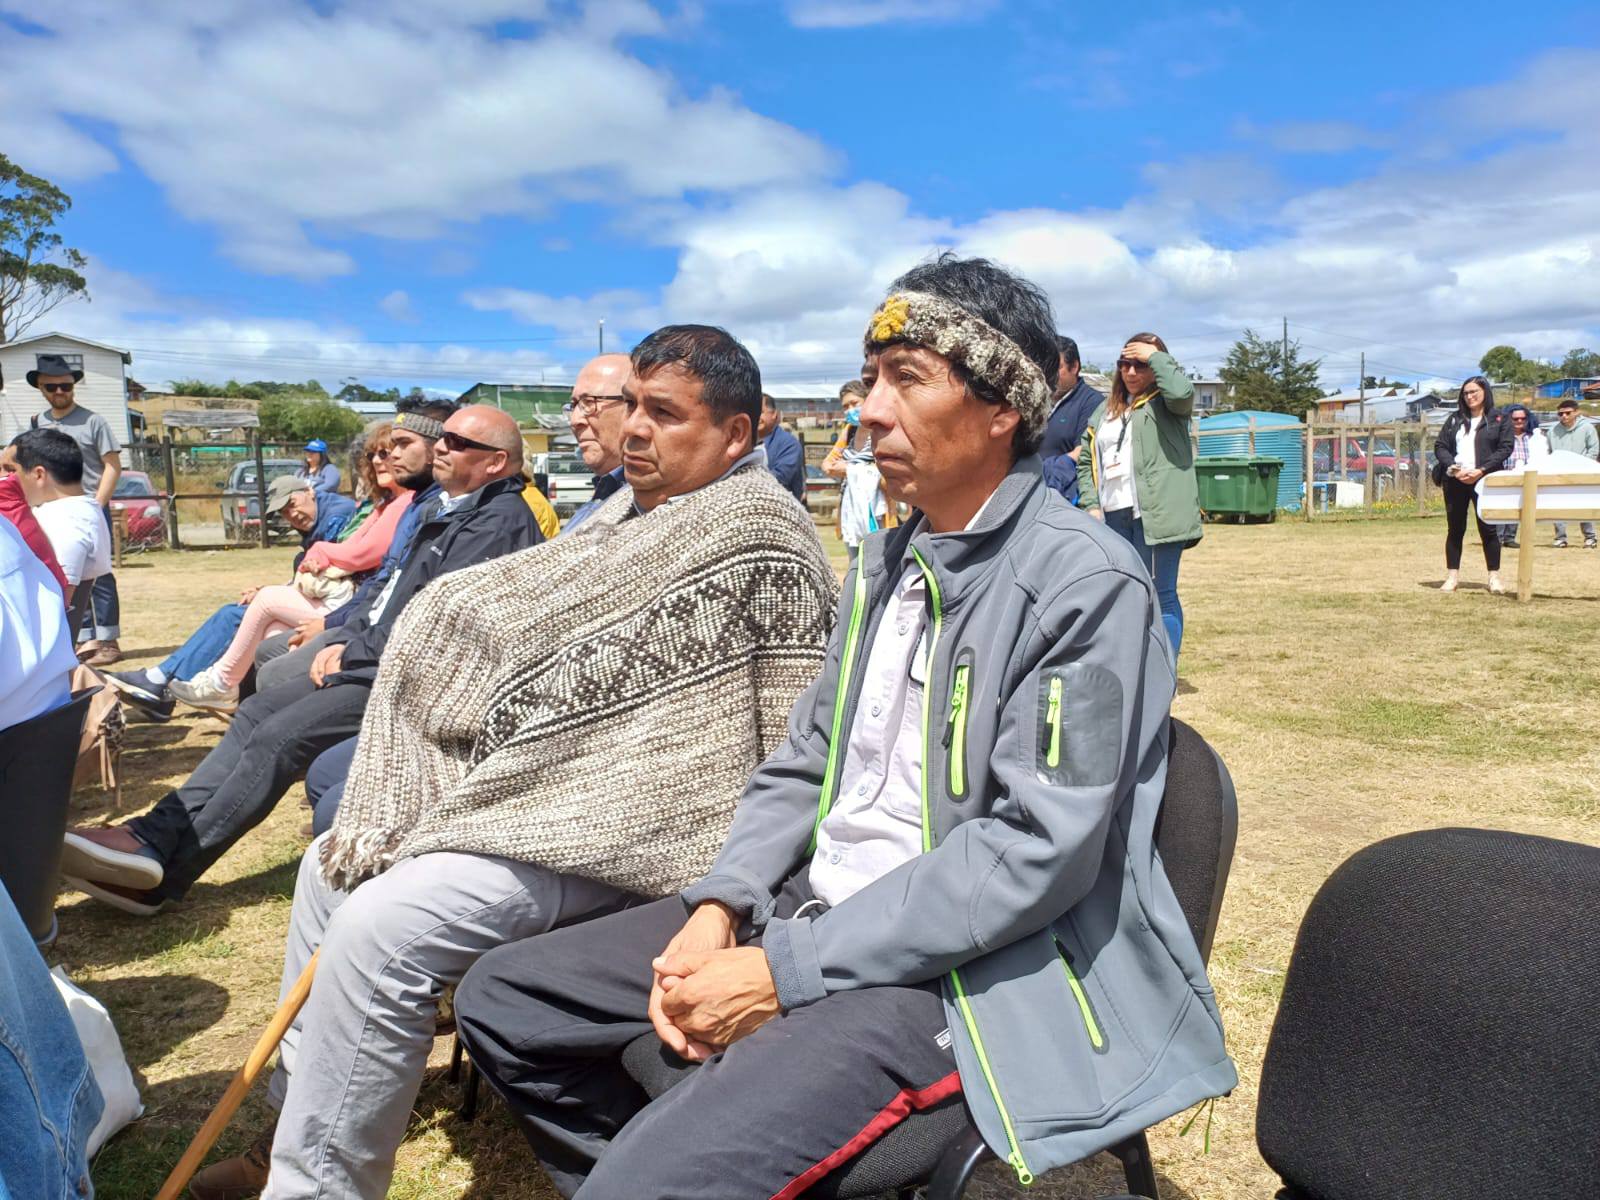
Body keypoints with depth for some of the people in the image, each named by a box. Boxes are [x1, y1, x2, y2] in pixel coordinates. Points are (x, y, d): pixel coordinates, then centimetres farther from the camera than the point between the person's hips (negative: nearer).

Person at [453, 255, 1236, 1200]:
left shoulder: (1087, 583, -15)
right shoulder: (886, 558, 11)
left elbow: (1038, 849, -22)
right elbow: (807, 762, 13)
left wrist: (788, 972, -20)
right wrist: (720, 906, -4)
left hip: (956, 967, -8)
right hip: (811, 904, 8)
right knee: (502, 1000, 7)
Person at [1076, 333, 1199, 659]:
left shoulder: (1166, 403, 3)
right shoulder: (1105, 410, 19)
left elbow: (1183, 391, -23)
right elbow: (1085, 461, 17)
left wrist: (1155, 356, -9)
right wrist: (1091, 504, 4)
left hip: (1155, 515, -6)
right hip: (1112, 516, 6)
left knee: (1160, 594, -3)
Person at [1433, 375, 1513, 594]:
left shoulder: (1499, 420, 4)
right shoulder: (1454, 419, 13)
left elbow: (1505, 448, -4)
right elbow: (1440, 446, 7)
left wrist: (1481, 470, -15)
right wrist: (1454, 467, -10)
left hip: (1485, 480, -3)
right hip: (1455, 481, 3)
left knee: (1487, 529, -1)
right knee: (1455, 529, 6)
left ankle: (1494, 577, 8)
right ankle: (1452, 576, 11)